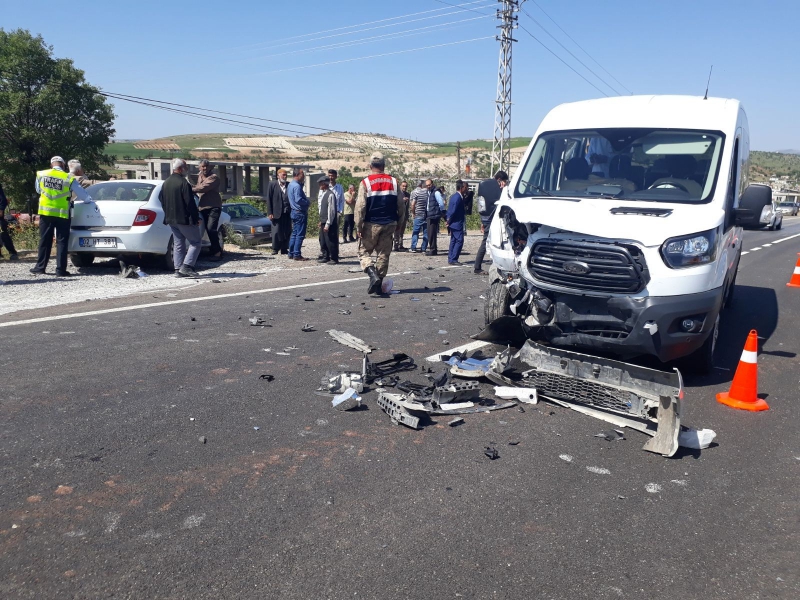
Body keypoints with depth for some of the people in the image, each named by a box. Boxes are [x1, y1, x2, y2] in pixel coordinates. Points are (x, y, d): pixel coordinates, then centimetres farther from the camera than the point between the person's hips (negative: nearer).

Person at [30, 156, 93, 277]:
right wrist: (90, 201, 16)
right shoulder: (68, 178, -6)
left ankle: (40, 267, 17)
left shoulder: (41, 175, 4)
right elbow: (82, 193, 1)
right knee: (61, 242, 3)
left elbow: (38, 190, 18)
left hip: (45, 213, 3)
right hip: (62, 214, -3)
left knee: (44, 241, 11)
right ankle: (60, 270, 1)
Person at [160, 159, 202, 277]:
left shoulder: (165, 183, 12)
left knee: (178, 245, 13)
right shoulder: (183, 183, -16)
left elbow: (161, 200, 20)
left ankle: (178, 269, 11)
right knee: (196, 242, -1)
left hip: (171, 219, 9)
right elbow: (190, 203, -18)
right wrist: (196, 218, -11)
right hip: (184, 219, -8)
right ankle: (186, 266, -10)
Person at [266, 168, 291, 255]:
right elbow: (268, 199, 0)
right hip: (277, 213, -3)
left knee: (287, 232, 3)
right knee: (276, 231, -3)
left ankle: (284, 249, 13)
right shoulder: (272, 184, 3)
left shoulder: (289, 185, 11)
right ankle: (275, 249, 10)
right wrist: (269, 213, -7)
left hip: (287, 213, 3)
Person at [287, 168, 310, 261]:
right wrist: (308, 203, -12)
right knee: (300, 235, -6)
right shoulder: (296, 186, -17)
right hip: (300, 212, -10)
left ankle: (291, 254, 17)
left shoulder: (291, 185, 14)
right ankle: (297, 255, -5)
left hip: (295, 212, 10)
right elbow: (298, 199, -26)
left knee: (294, 234, 14)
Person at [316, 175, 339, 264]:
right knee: (323, 240, 14)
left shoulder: (330, 194, -15)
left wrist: (328, 224, -19)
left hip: (329, 223, -9)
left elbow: (331, 210, -18)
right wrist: (321, 221, 17)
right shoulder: (323, 194, 12)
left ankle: (334, 259, 5)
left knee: (330, 241, -3)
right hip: (323, 222, 9)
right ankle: (325, 257, 24)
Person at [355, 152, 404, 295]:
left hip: (371, 224, -3)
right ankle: (378, 285, 16)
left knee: (364, 251, 9)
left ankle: (373, 274, -15)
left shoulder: (366, 183, -8)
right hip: (389, 224, 3)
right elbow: (400, 205, 7)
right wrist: (398, 223, 17)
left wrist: (358, 226, -7)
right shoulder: (393, 182, 4)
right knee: (384, 254, 11)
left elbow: (360, 207, -12)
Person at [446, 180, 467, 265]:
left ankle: (451, 259, 17)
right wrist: (449, 222, -13)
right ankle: (453, 259, -6)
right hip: (457, 223, -10)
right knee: (459, 241, -7)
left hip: (453, 224, 10)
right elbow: (453, 211, -21)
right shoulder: (458, 198, -19)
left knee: (454, 241, 13)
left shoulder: (454, 196, 12)